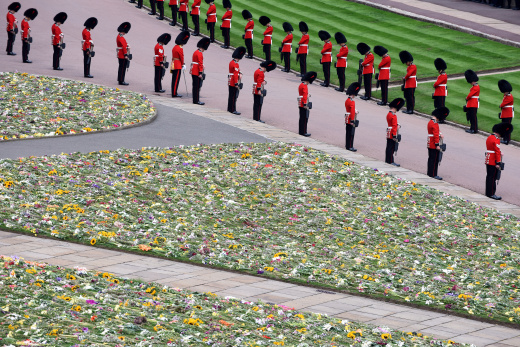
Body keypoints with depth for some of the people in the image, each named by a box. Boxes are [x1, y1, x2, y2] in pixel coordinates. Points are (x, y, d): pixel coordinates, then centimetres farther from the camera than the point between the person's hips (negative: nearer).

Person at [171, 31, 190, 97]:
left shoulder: (174, 47, 11)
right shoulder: (180, 49, -18)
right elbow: (181, 58, -13)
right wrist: (182, 64, 5)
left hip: (173, 66, 9)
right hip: (178, 66, -9)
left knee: (174, 80, 13)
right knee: (176, 80, -5)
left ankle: (174, 92, 18)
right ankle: (174, 94, -4)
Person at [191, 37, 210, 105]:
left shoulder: (195, 52, 15)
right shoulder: (200, 54, -16)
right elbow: (200, 64, -20)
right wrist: (200, 73, -21)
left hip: (194, 73, 10)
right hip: (197, 73, -10)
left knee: (195, 86, 12)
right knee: (197, 86, -7)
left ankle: (195, 100, 16)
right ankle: (197, 100, -6)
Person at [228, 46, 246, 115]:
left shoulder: (231, 62, 10)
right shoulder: (236, 64, -21)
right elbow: (235, 75, -23)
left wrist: (239, 73, 3)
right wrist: (236, 84, -21)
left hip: (230, 83, 10)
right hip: (234, 83, -10)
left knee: (231, 96, 16)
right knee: (234, 96, -4)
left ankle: (230, 108, 24)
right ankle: (233, 110, -2)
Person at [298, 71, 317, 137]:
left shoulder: (301, 85, 13)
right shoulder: (305, 86, -18)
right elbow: (304, 95, -24)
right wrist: (305, 104, -25)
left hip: (300, 104, 10)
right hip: (304, 105, -10)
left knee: (301, 118, 15)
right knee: (304, 118, -5)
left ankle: (300, 131, 21)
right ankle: (303, 132, -4)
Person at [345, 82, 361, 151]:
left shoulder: (347, 100, 8)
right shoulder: (352, 102, -21)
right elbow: (352, 112, -23)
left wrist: (355, 111, 19)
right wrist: (352, 121, -21)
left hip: (347, 119, 9)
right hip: (351, 120, -9)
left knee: (348, 133, 17)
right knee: (351, 133, -3)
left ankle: (347, 145, 25)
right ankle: (350, 147, 0)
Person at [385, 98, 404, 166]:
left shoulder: (388, 114, 10)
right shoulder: (394, 116, -20)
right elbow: (394, 126, -21)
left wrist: (397, 125, 6)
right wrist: (394, 136, -21)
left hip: (388, 134, 9)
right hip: (392, 134, -9)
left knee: (388, 147, 15)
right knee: (392, 147, -5)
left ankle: (387, 160, 22)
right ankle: (391, 161, -2)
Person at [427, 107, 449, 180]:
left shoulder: (430, 122, 12)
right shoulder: (435, 124, -20)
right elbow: (436, 135, -23)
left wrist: (440, 135, 9)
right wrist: (437, 145, -22)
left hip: (430, 145, 10)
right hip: (434, 146, -10)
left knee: (431, 159, 15)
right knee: (435, 159, -5)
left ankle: (429, 173, 22)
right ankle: (433, 174, -3)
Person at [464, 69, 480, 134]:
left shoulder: (476, 87, -18)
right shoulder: (474, 86, 14)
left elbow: (470, 95, -20)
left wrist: (467, 98, -2)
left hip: (474, 105, -10)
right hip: (471, 104, 10)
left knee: (473, 117, -6)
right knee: (470, 116, 14)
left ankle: (475, 129, -3)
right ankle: (472, 128, 21)